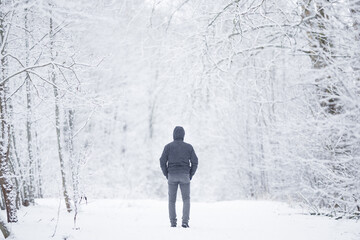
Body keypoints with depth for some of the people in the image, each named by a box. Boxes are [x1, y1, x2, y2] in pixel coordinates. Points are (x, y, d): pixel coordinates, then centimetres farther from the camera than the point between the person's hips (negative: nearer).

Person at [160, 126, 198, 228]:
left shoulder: (168, 146, 2)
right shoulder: (189, 147, 3)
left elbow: (162, 161, -4)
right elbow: (195, 162, -1)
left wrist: (166, 175, 6)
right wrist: (190, 175, 9)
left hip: (172, 176, 0)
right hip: (184, 176, 0)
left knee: (172, 200, 12)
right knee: (186, 200, 7)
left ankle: (173, 222, 6)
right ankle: (185, 221, -9)